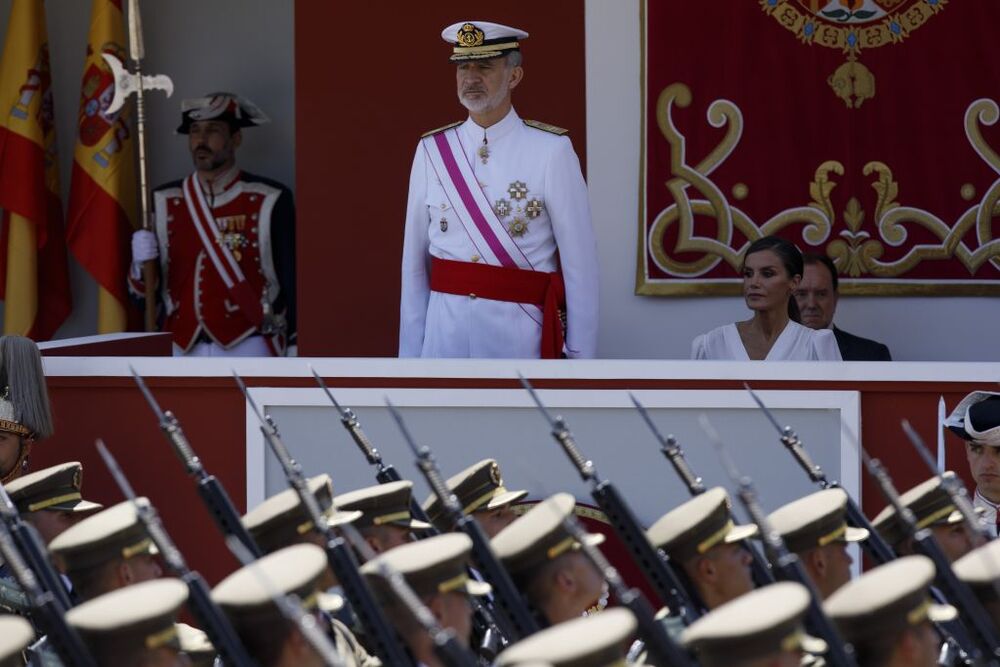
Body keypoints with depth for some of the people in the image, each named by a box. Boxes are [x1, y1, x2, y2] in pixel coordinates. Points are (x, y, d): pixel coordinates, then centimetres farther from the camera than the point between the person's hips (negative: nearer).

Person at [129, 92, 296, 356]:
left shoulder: (268, 201, -2)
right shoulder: (164, 203, 8)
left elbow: (293, 285, -1)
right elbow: (143, 291, 10)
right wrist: (142, 265, -12)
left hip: (247, 354, -4)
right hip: (182, 354, 4)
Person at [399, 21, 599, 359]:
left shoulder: (551, 151, -6)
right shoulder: (431, 151, 4)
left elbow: (580, 261, -6)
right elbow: (415, 261, 6)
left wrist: (581, 356, -8)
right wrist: (409, 354, 4)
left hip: (520, 331, -3)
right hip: (445, 332, 3)